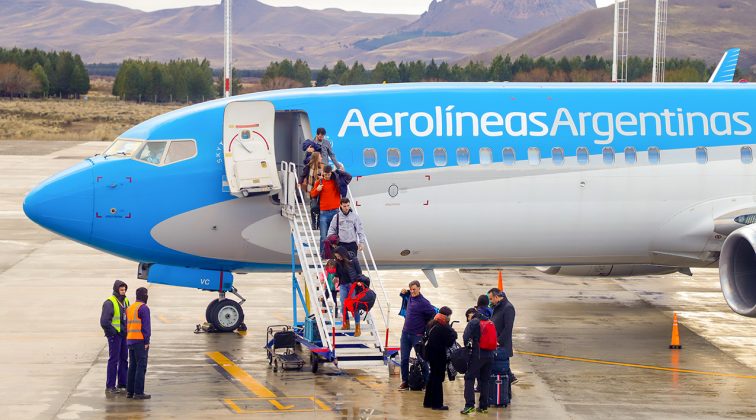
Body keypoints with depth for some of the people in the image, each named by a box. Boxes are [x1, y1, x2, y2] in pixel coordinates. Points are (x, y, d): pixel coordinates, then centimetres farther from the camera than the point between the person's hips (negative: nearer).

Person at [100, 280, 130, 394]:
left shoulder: (125, 301, 11)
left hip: (124, 335, 8)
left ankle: (122, 384, 18)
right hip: (114, 336, -8)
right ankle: (110, 386, 0)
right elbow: (104, 322, -19)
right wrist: (114, 332, -14)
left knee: (124, 359, 10)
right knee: (113, 360, -5)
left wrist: (127, 330, 10)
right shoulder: (109, 303, -13)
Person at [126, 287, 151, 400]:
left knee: (132, 366, 13)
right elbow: (146, 326, -15)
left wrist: (128, 339, 19)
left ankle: (129, 391, 13)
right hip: (140, 341, -8)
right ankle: (138, 392, -10)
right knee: (141, 366, -7)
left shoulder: (130, 308, 15)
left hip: (130, 340, 8)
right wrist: (146, 341, -13)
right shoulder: (143, 308, -11)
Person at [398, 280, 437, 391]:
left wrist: (427, 327, -8)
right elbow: (404, 296, 31)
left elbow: (433, 314, -16)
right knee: (404, 359, 8)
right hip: (405, 333, 7)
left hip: (417, 335, -7)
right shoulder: (410, 298, 7)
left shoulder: (423, 302, -14)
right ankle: (405, 382, 15)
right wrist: (403, 293, 7)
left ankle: (427, 382, 7)